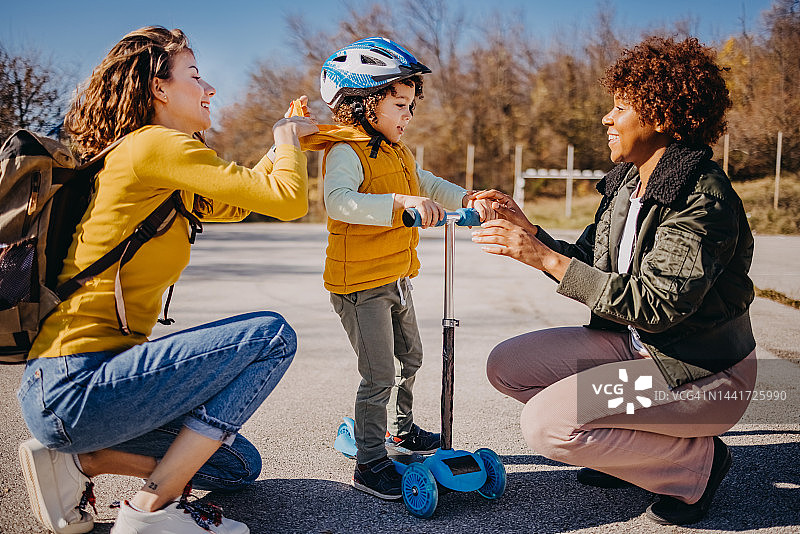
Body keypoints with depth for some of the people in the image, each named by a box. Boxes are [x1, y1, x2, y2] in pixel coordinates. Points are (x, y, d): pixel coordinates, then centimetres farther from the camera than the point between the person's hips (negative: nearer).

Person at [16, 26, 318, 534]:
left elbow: (232, 204, 30)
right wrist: (287, 138, 4)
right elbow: (289, 199, -16)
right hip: (71, 387, -10)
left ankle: (77, 461, 12)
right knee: (272, 334, -16)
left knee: (237, 466, 17)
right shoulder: (154, 146, -12)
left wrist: (287, 140, 25)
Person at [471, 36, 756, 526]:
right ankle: (636, 449, 12)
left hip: (702, 372, -8)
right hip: (632, 343, 8)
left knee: (547, 424, -22)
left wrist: (548, 260, -30)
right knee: (508, 365, 0)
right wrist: (528, 231, -4)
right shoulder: (627, 181, 4)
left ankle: (697, 459, 0)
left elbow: (656, 304, -29)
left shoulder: (704, 198, -22)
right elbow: (589, 267, 8)